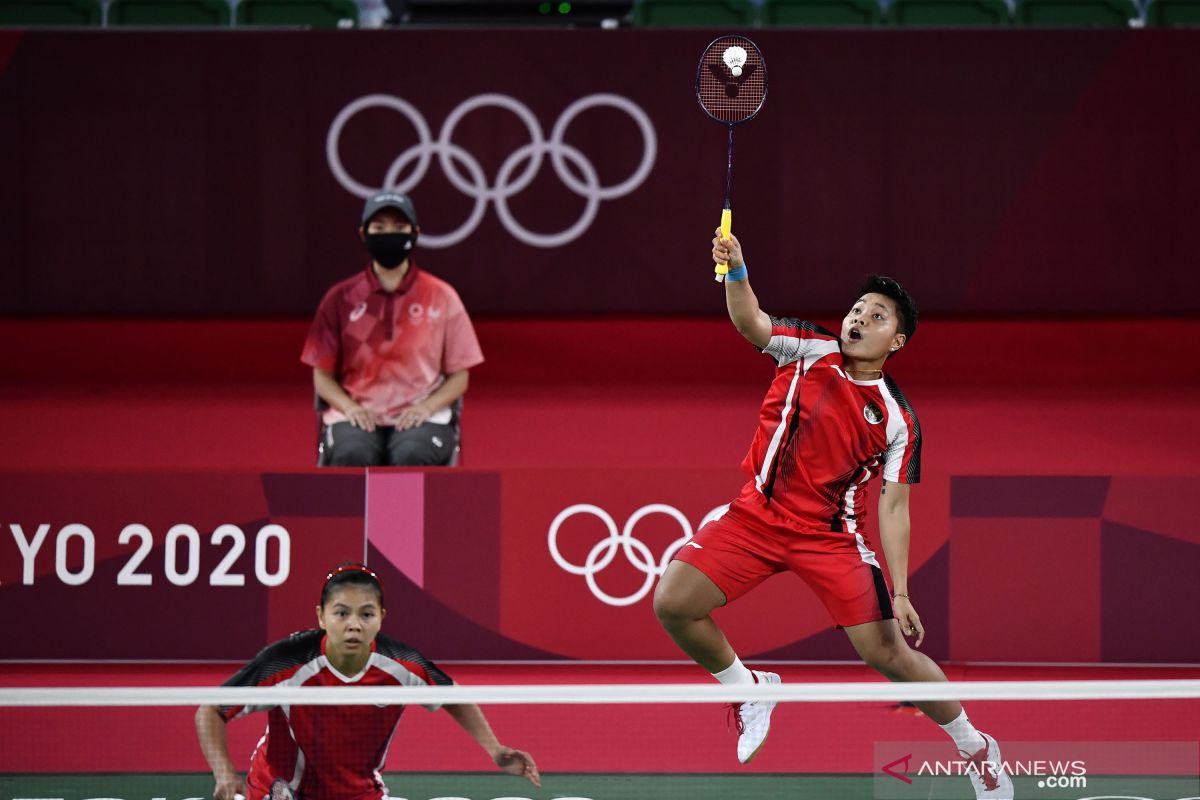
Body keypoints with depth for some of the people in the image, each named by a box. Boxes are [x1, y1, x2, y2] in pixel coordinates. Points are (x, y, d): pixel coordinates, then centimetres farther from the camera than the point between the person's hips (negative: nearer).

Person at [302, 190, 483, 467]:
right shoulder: (340, 298, 7)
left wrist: (426, 407, -10)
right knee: (352, 456, -34)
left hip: (421, 416, -1)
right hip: (357, 417, 1)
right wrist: (349, 407, -9)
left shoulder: (442, 297, 6)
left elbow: (459, 376, 9)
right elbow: (322, 375, 11)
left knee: (412, 457, -35)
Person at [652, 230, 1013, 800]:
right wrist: (735, 270, -42)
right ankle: (748, 689, 14)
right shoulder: (810, 349, -3)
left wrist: (900, 593, -13)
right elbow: (749, 321, -20)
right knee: (672, 603, -14)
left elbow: (893, 508, -5)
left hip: (831, 534, -2)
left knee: (888, 653, -8)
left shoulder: (898, 420, -6)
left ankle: (976, 748, 16)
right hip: (757, 515, 2)